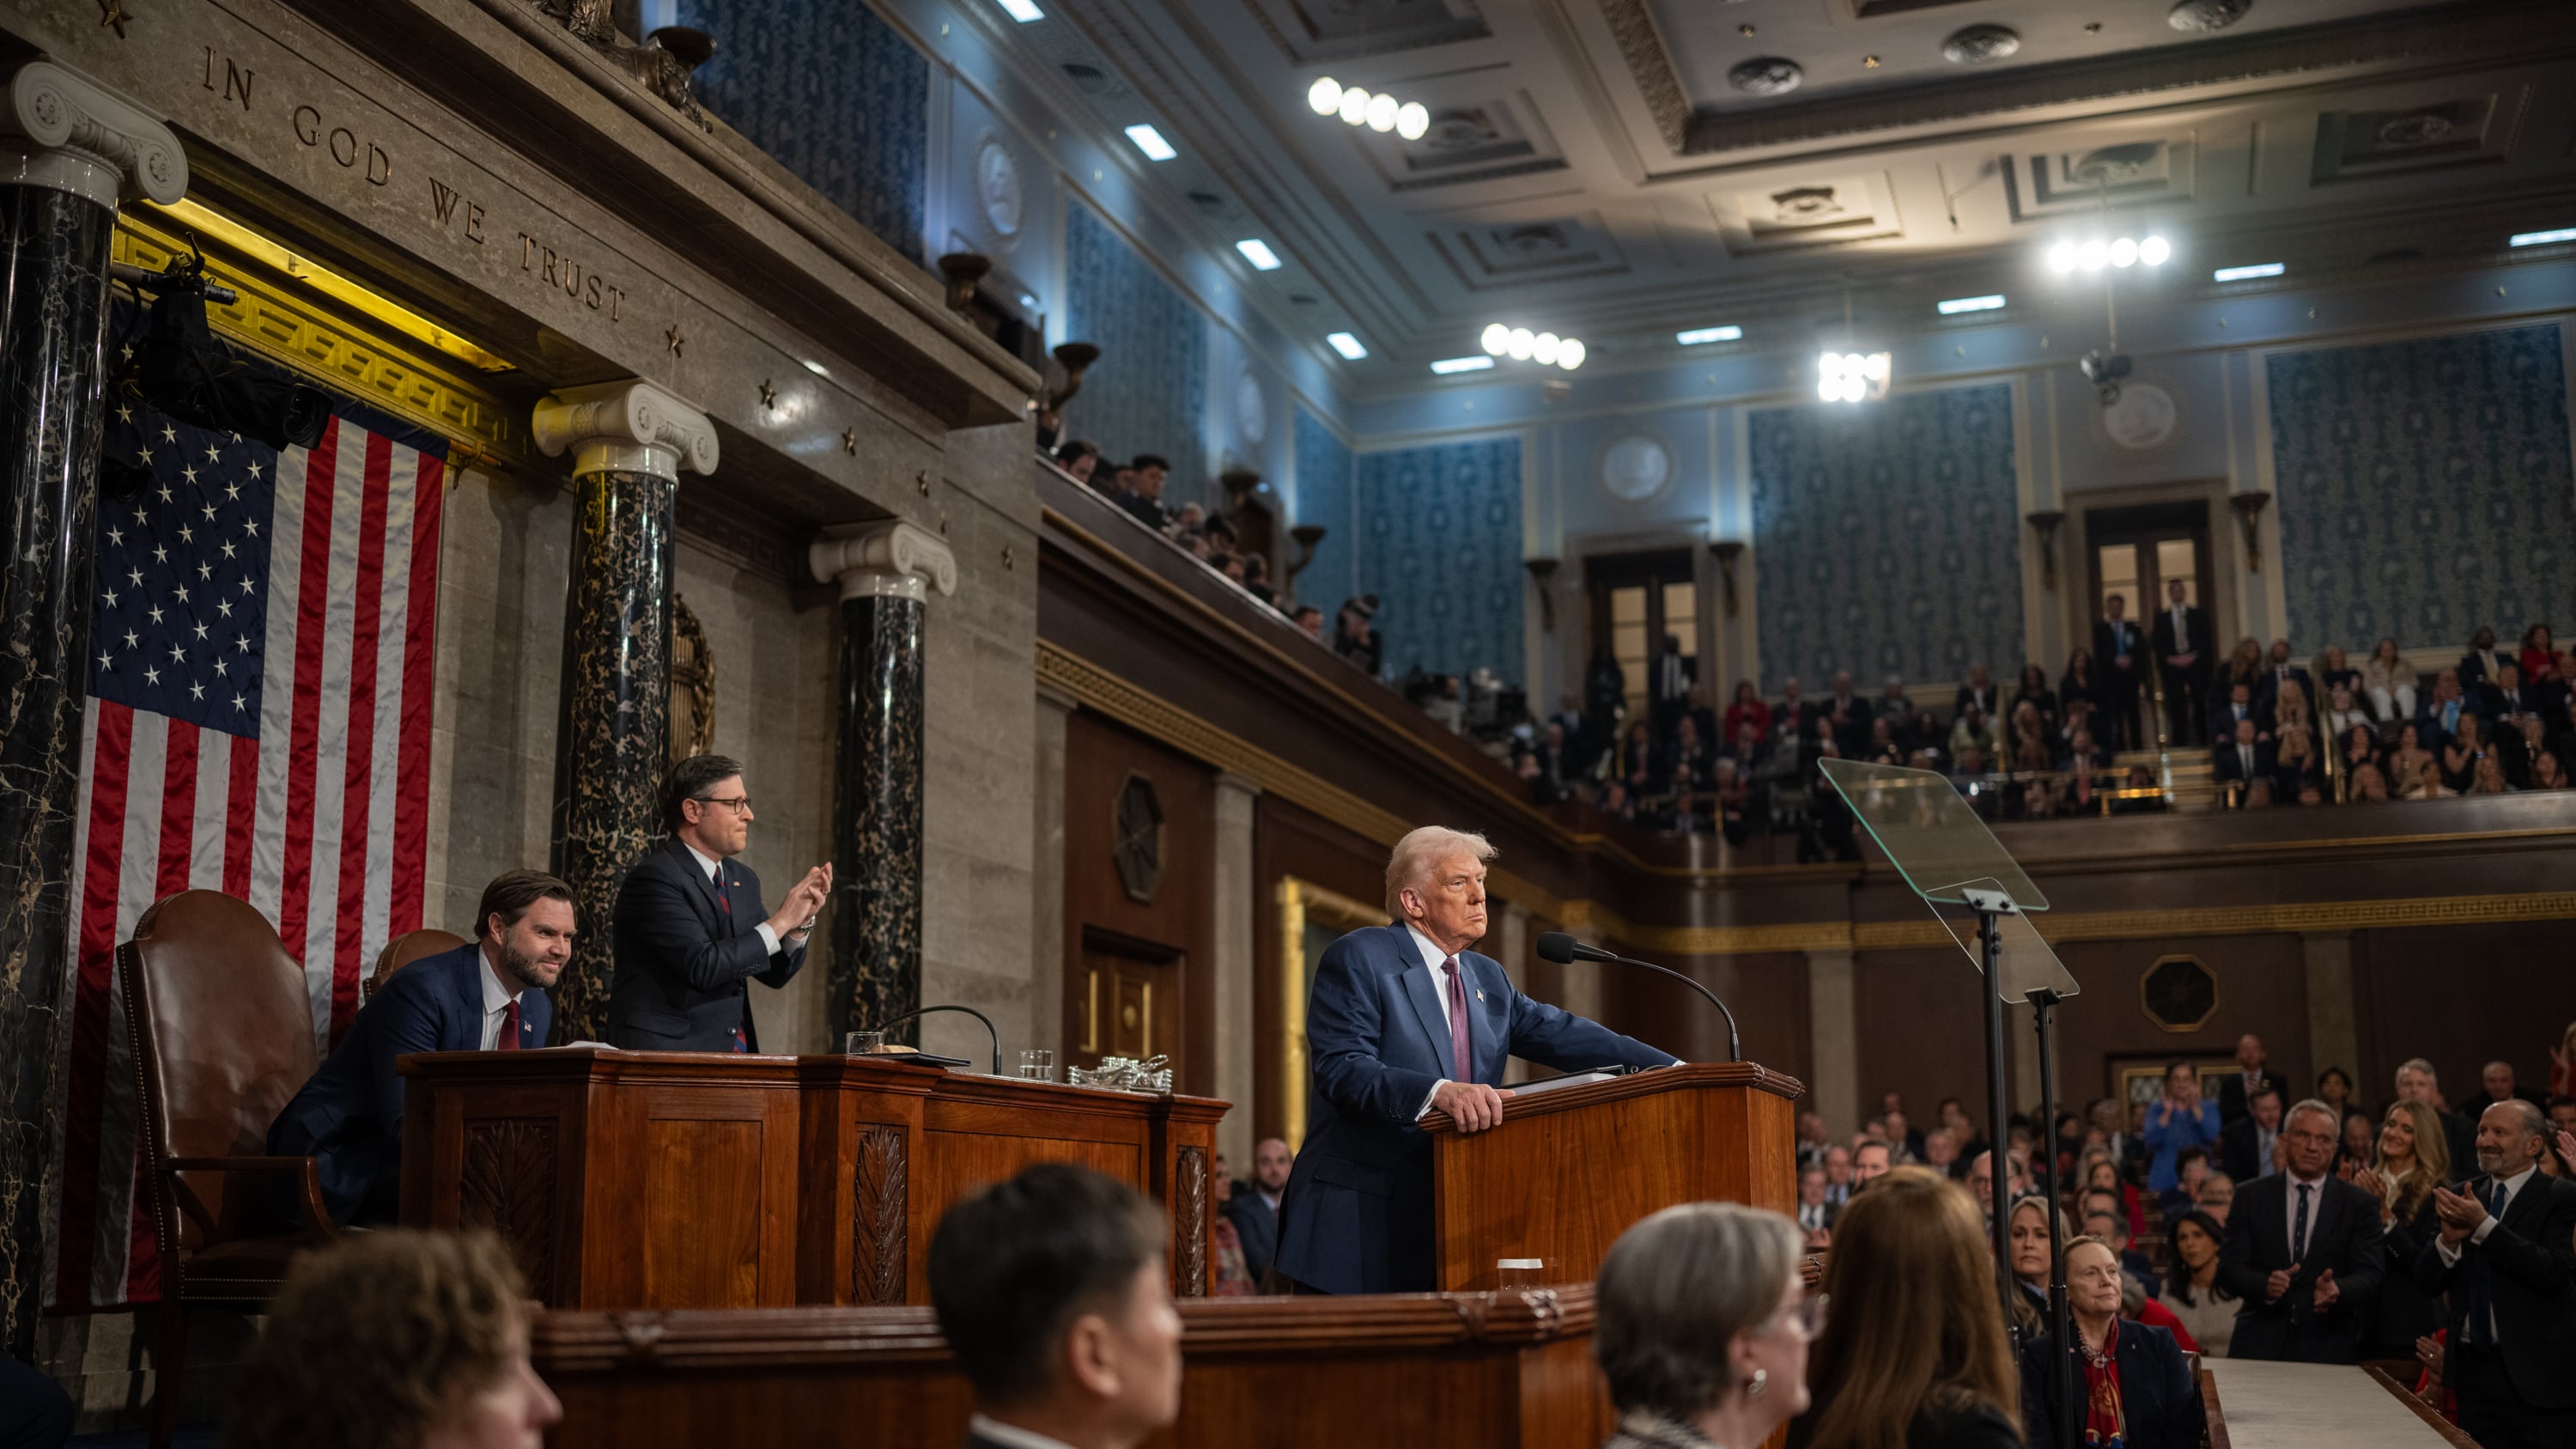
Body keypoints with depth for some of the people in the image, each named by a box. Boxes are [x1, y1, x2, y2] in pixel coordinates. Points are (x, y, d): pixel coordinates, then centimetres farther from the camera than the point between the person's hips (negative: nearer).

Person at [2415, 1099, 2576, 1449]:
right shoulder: (2464, 1195, 8)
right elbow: (2427, 1280, 6)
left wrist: (2484, 1225, -21)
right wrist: (2448, 1239, -14)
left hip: (2539, 1373, -4)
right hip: (2474, 1368, 5)